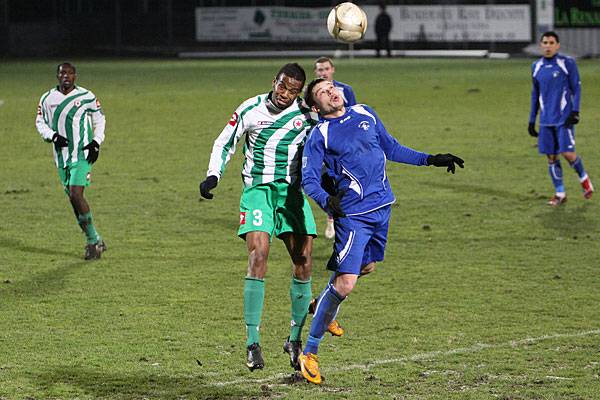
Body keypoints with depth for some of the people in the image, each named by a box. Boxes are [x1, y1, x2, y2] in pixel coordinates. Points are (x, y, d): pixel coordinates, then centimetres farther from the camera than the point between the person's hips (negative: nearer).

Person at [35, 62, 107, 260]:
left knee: (76, 195, -18)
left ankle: (93, 241, -8)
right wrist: (53, 136, -6)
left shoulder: (87, 97, -3)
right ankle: (95, 241, 20)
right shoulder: (47, 99, 4)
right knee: (73, 199, 7)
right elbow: (40, 122, 12)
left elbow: (99, 119, 9)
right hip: (62, 156, 4)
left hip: (82, 155, -4)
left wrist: (96, 142, -3)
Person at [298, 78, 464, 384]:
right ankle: (309, 353, -3)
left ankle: (323, 306, 48)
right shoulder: (319, 136, -7)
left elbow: (391, 149, 21)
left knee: (366, 267, 21)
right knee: (345, 283, -14)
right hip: (352, 214, -7)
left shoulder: (365, 114, 10)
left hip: (382, 206, 7)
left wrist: (430, 160, 19)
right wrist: (327, 201, -31)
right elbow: (308, 180, -11)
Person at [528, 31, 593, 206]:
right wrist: (532, 119, 16)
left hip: (564, 119, -4)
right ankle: (560, 194, 12)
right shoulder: (536, 67, 10)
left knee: (568, 153, -11)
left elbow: (576, 88, -1)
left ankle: (584, 179, 17)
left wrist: (575, 111, -13)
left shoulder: (567, 63, -4)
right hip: (546, 120, 4)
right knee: (551, 157, 3)